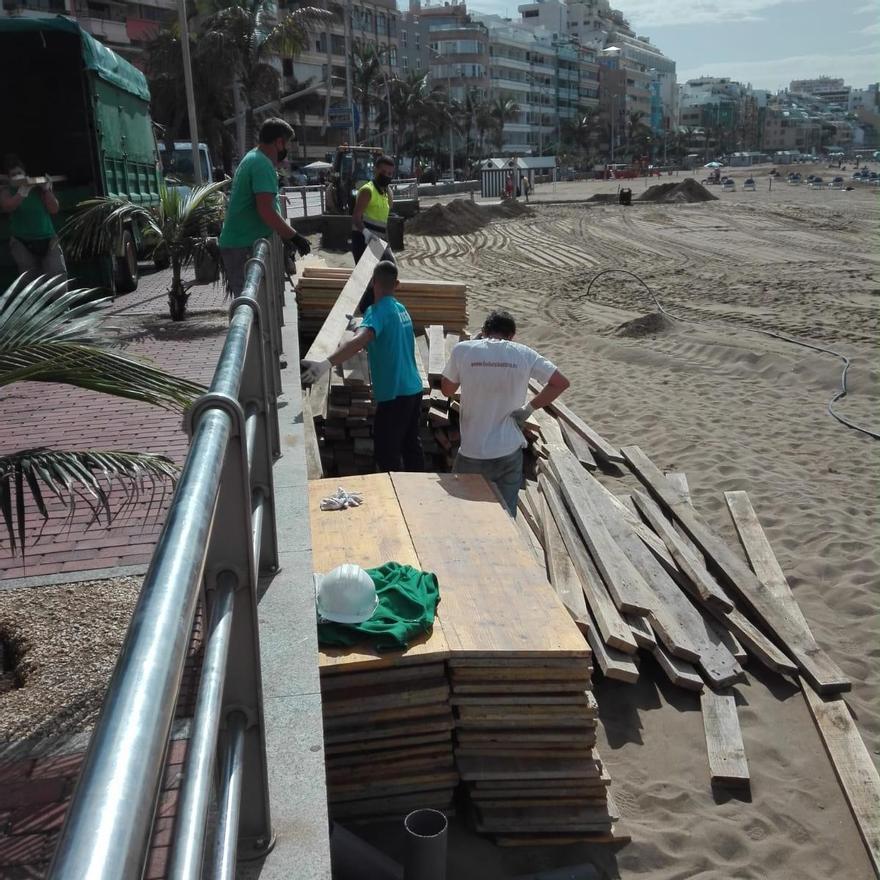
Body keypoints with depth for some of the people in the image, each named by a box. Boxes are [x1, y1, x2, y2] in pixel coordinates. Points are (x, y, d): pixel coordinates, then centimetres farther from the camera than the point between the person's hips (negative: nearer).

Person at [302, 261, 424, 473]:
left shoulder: (379, 311, -17)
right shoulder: (401, 309, 9)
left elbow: (360, 341, -37)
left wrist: (326, 364, -49)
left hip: (394, 395, -9)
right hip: (414, 389, 9)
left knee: (386, 455, 2)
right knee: (411, 444, 22)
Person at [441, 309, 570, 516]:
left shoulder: (462, 350, -7)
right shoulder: (524, 354, -3)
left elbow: (446, 390, 7)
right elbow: (561, 383, 0)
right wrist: (529, 408, 3)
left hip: (472, 454, -1)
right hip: (509, 453, 1)